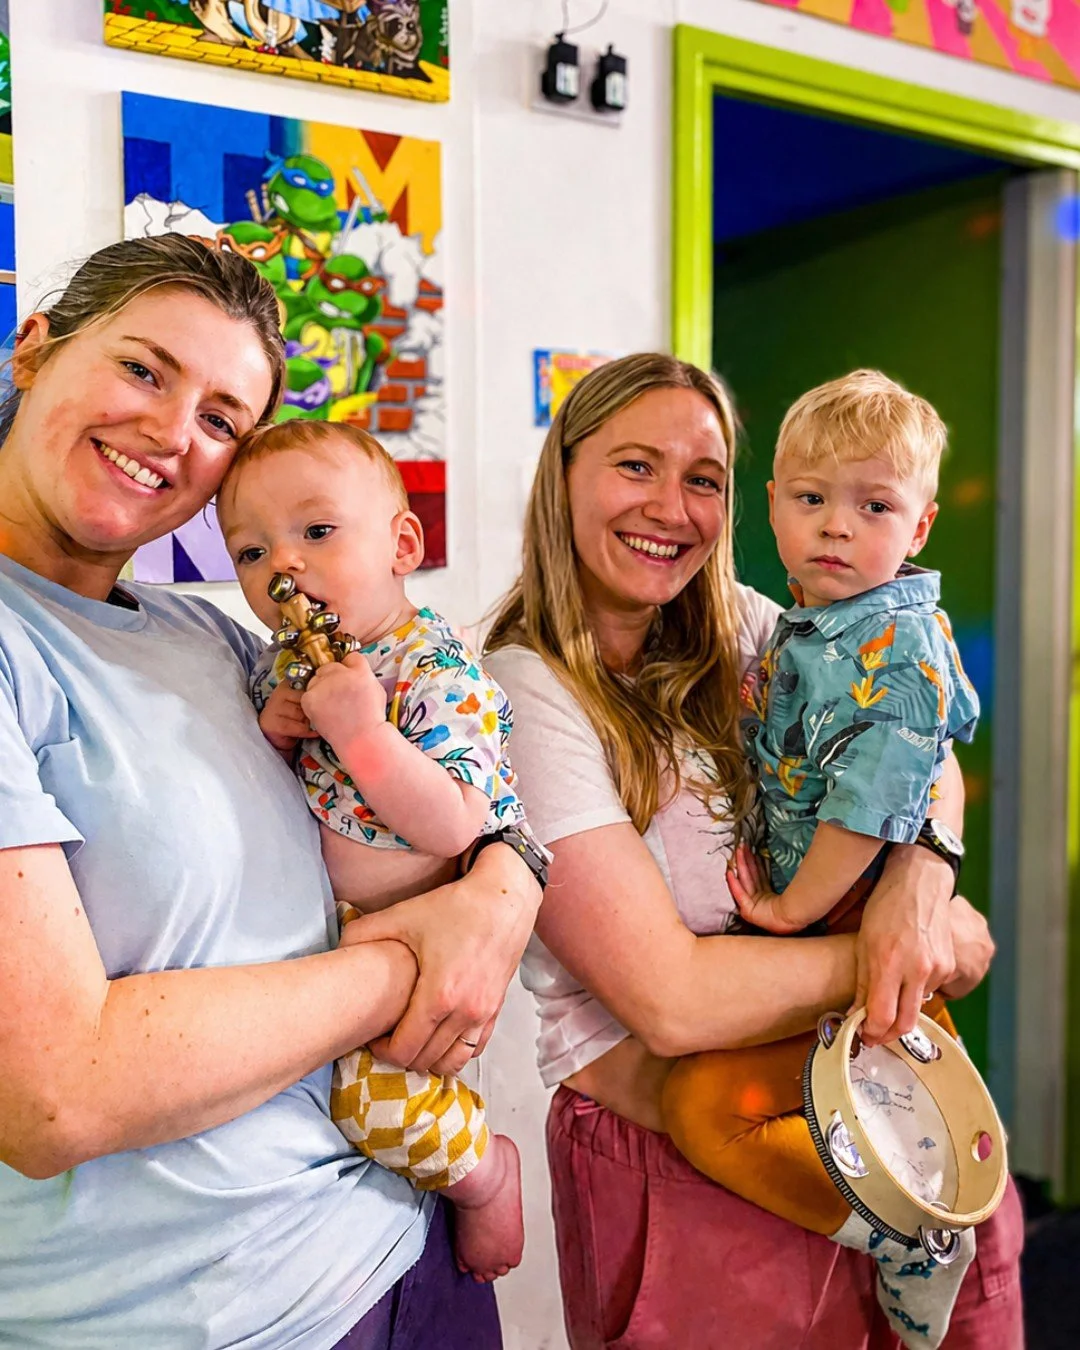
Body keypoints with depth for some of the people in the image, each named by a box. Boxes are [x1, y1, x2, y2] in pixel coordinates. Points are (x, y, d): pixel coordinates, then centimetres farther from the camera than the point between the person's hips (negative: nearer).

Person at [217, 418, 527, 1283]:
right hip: (325, 924, 9)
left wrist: (362, 730, -32)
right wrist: (268, 739, -5)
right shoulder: (280, 665, 6)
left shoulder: (440, 673, -17)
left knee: (372, 1090, -23)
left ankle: (485, 1169, 9)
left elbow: (455, 829, -26)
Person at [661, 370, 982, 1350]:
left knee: (703, 1104, -18)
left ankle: (909, 1239, -6)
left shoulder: (894, 648, -18)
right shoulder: (809, 624, 10)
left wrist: (795, 906, -12)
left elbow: (871, 806, -23)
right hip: (809, 934, 10)